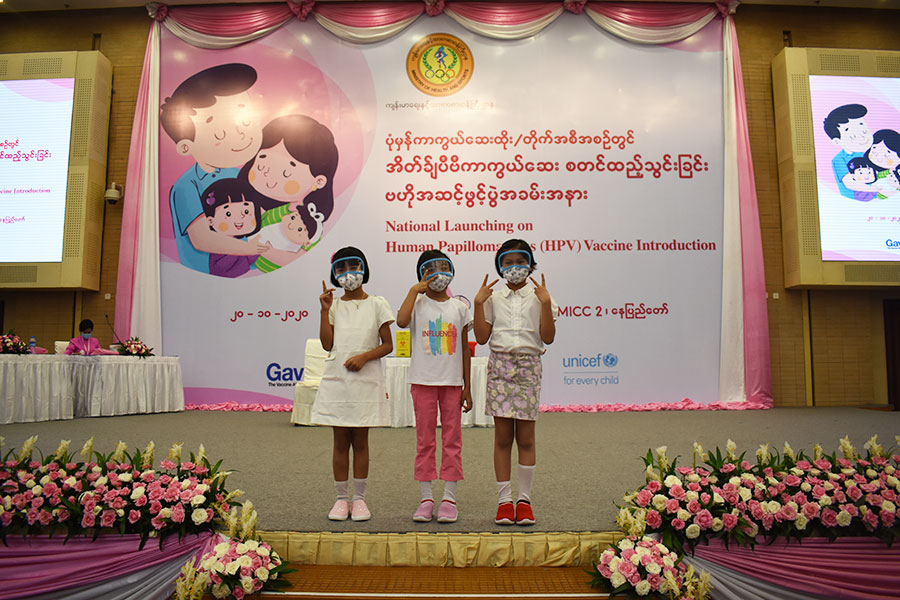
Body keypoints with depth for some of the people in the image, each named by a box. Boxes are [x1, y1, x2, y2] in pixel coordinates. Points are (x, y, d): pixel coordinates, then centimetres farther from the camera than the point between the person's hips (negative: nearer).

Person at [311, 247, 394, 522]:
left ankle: (359, 498, 16)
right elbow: (328, 344, -1)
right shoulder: (334, 306, 9)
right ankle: (341, 498, 17)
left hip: (366, 379, -2)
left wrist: (364, 356, -14)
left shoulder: (376, 304, 3)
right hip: (336, 379, 2)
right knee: (340, 441, 6)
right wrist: (325, 310, -4)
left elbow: (387, 345, 1)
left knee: (360, 440, 5)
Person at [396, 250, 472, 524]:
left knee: (452, 439, 5)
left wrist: (467, 388, 6)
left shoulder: (459, 307, 7)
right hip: (423, 380, -1)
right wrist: (414, 290, -13)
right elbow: (401, 320, -24)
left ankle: (449, 498, 14)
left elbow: (465, 349, 9)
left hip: (452, 382, 2)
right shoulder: (418, 303, 1)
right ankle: (426, 498, 15)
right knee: (424, 440, 5)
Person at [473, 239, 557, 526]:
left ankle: (524, 500, 13)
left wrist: (546, 303, -12)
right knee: (502, 437, 2)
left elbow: (548, 337, -4)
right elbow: (482, 337, 4)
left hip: (528, 365, -1)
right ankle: (504, 500, 11)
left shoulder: (538, 297, 5)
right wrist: (478, 303, -3)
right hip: (499, 365, 1)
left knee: (525, 437, 2)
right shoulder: (493, 298, 10)